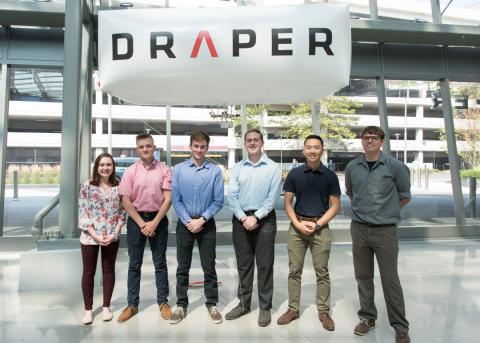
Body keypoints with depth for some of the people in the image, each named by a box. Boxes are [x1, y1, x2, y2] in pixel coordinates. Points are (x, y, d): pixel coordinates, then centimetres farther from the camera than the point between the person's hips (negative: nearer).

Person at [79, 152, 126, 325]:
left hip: (112, 236, 2)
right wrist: (96, 235, -14)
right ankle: (88, 309, 23)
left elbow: (122, 212, 2)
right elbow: (83, 213, -8)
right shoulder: (87, 186, -5)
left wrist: (115, 233, -10)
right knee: (88, 272, 8)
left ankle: (106, 306, 25)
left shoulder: (118, 186, 1)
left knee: (109, 270, 11)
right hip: (90, 236, -2)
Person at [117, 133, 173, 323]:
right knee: (134, 264, 9)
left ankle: (163, 302, 21)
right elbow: (126, 201, -4)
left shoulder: (165, 170, -2)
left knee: (160, 263, 9)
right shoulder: (130, 171, 0)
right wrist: (142, 223, -9)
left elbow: (168, 199, -7)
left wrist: (154, 223, -12)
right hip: (136, 219, 1)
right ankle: (132, 304, 22)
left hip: (158, 219, -1)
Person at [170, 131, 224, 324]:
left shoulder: (215, 171, -6)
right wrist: (188, 221, -10)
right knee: (183, 267, 12)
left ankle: (212, 304, 24)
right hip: (184, 224, 1)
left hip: (207, 224, -1)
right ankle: (181, 305, 27)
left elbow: (218, 201, -6)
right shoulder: (179, 170, -2)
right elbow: (176, 200, -3)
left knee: (209, 267, 8)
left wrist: (201, 220, -11)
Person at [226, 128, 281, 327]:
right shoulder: (237, 168, 7)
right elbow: (232, 196, 0)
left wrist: (255, 217, -14)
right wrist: (244, 217, -12)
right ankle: (244, 304, 26)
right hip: (241, 219, 3)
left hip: (264, 220, -3)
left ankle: (265, 307, 18)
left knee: (264, 265, 4)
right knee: (243, 264, 12)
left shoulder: (273, 167, -2)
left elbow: (272, 197, -8)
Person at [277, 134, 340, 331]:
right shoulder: (294, 174, 2)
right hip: (297, 226, 1)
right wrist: (298, 224, -10)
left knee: (322, 271, 6)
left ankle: (324, 311, 20)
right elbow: (287, 203, 4)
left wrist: (317, 224, -10)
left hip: (321, 227, -1)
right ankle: (293, 309, 20)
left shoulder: (329, 176, 0)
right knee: (294, 270, 7)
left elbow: (335, 206, 1)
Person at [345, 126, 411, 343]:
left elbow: (404, 197, 5)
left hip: (385, 230, -3)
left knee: (390, 279, 3)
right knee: (363, 276, 12)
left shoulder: (395, 167, -6)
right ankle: (367, 317, 29)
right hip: (358, 228, 3)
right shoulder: (352, 167, 3)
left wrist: (386, 211, 9)